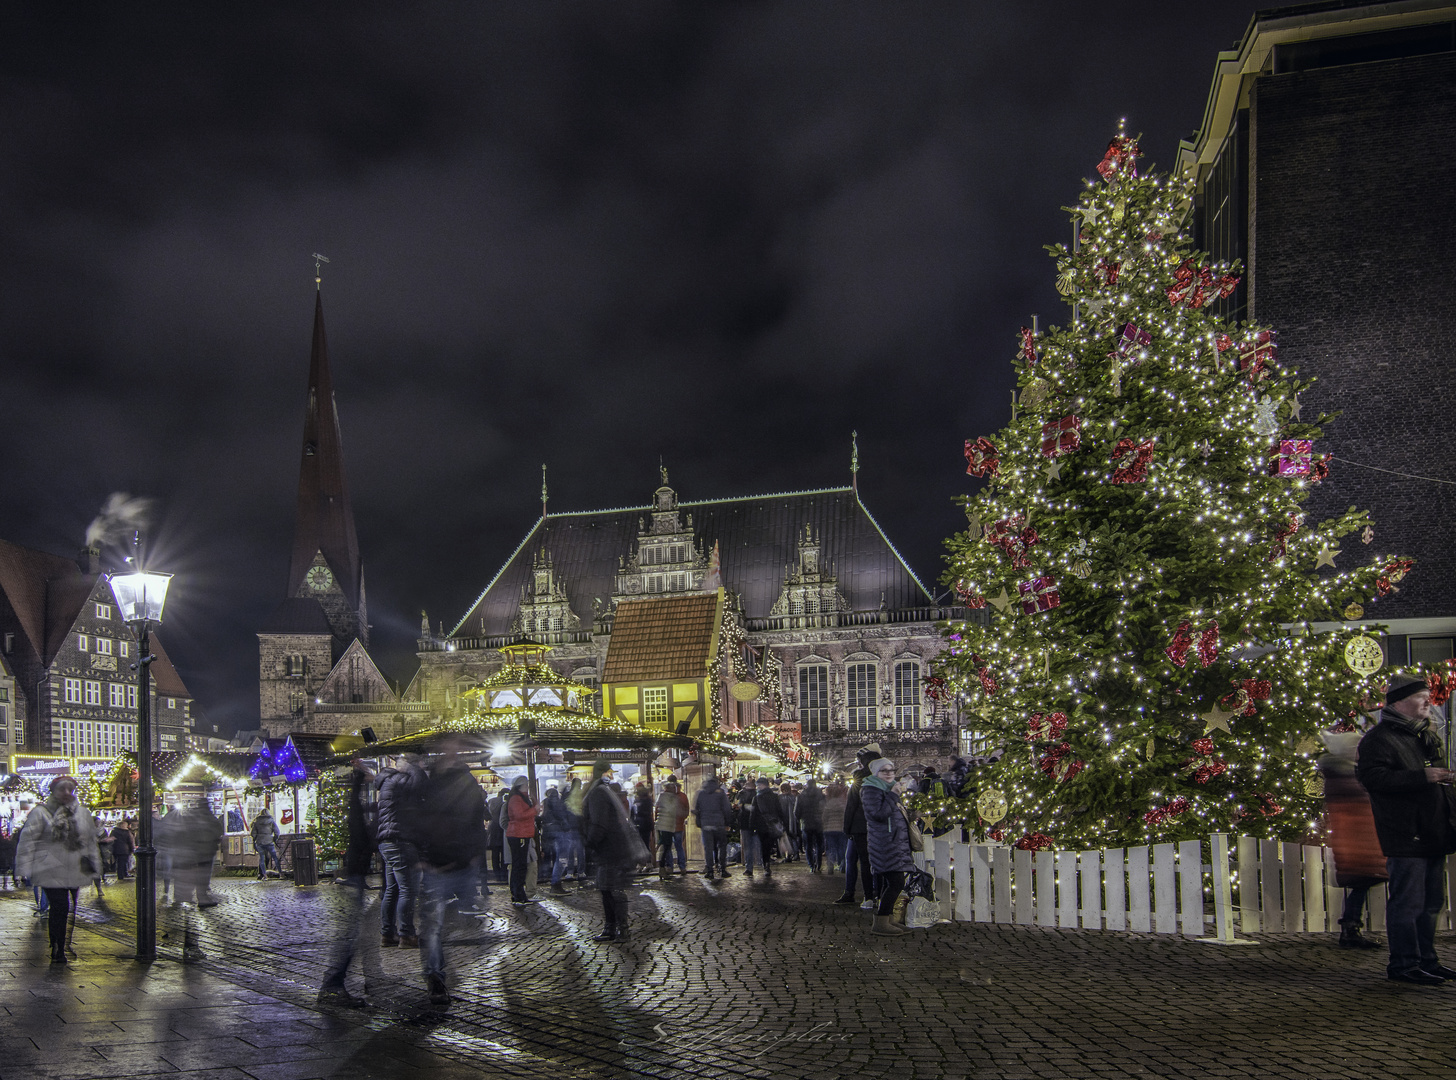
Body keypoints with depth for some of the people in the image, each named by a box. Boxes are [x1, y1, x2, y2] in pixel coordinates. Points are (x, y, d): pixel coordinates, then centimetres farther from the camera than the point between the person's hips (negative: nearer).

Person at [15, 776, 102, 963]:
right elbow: (28, 841, -1)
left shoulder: (83, 813, 15)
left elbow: (91, 841, 22)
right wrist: (25, 869, -6)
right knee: (59, 909, -7)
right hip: (52, 873, -4)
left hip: (78, 872, 4)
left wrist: (94, 866, 20)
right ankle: (57, 950, 7)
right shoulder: (40, 813, 1)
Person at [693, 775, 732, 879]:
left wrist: (698, 824, 14)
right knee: (722, 846, 9)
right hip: (719, 824, -2)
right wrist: (727, 823, 5)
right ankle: (722, 870, 7)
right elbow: (727, 809, -4)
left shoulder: (700, 793, 7)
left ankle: (709, 871, 0)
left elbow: (695, 809, 7)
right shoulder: (720, 792, -1)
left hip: (705, 824, 2)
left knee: (708, 848, 4)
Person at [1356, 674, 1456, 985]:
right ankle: (1404, 965, 1)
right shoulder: (1379, 737, -9)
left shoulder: (1427, 735, 20)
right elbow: (1372, 777, -23)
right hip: (1405, 835, -9)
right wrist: (1422, 777, -25)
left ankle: (1425, 960, 24)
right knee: (1408, 902, -6)